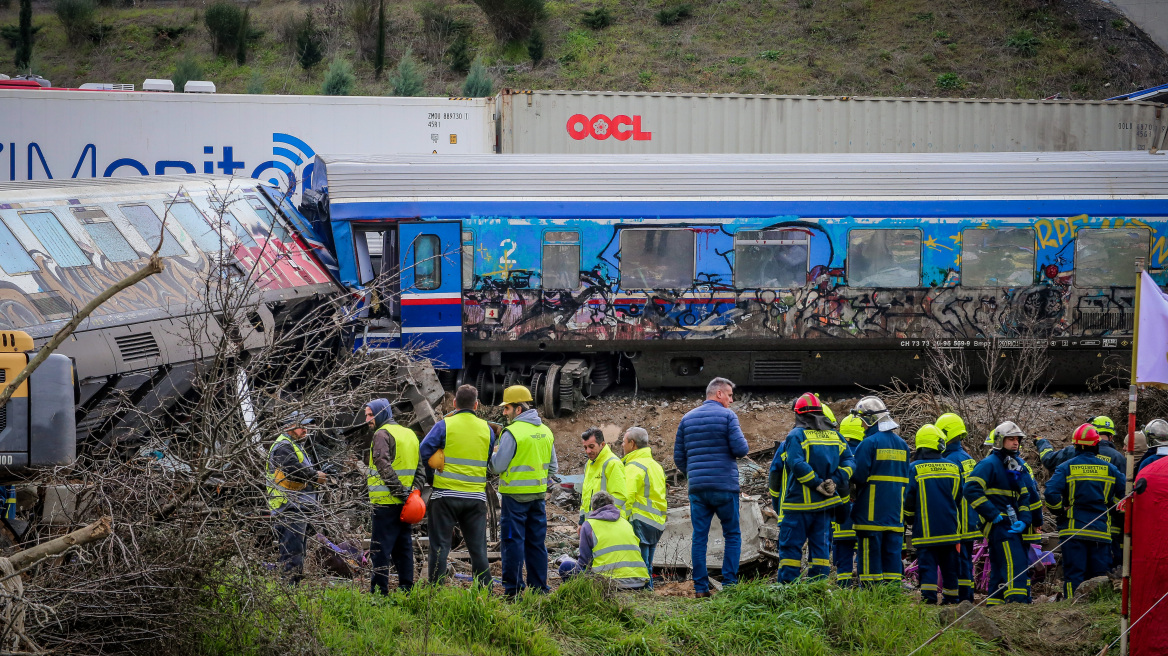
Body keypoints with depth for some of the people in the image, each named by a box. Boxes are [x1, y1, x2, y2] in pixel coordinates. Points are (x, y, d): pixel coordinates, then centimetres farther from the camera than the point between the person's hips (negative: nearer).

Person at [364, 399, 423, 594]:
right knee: (403, 546, 13)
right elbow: (420, 469, 17)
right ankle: (406, 588, 14)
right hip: (405, 504, 8)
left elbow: (384, 466, -21)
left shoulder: (382, 434, -9)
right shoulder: (410, 434, 18)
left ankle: (380, 589, -9)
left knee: (380, 548, -6)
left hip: (386, 501, -8)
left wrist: (399, 491, -19)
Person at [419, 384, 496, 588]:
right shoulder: (487, 429, 5)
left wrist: (440, 463, 7)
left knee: (440, 546, 2)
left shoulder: (444, 425, -7)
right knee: (478, 548, 8)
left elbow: (424, 452, -8)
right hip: (476, 497, 3)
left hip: (446, 494, -3)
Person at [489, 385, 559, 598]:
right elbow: (553, 468, 16)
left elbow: (498, 466, -12)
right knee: (536, 542, 12)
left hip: (515, 494, -7)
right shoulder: (546, 431, 10)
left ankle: (513, 589, -2)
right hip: (539, 494, 7)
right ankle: (539, 587, 14)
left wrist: (491, 454, 7)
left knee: (513, 541, -2)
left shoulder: (512, 432, -14)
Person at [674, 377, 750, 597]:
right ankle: (729, 583, 0)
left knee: (699, 537, 5)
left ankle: (700, 587, 2)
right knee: (732, 535, 7)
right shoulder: (727, 415, -4)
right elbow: (741, 449, -12)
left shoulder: (687, 418, 11)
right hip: (724, 486, -4)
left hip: (697, 488, 4)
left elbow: (678, 457, 12)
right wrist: (741, 438, 10)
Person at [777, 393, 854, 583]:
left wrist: (817, 484, -15)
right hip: (825, 503, 5)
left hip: (800, 503, -5)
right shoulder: (835, 435, 11)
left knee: (790, 546, 0)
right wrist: (834, 482, -5)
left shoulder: (796, 435, -7)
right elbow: (848, 462, 4)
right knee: (821, 546, 10)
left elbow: (797, 464, -20)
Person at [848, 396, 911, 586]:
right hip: (895, 512, 6)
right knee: (892, 551, 8)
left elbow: (859, 476, -15)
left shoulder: (869, 443, -12)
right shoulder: (902, 444, 12)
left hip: (872, 511, -6)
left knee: (871, 551, -3)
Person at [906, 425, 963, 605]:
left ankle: (929, 597, -13)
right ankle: (951, 598, 16)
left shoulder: (914, 469, -8)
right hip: (949, 529, 3)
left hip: (925, 530, -3)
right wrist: (958, 523, 25)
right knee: (949, 565, 12)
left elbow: (909, 501, -8)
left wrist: (910, 516, 12)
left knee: (927, 564, -2)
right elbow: (959, 499, 12)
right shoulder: (954, 467, 3)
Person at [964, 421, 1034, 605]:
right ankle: (1017, 602, -27)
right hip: (998, 525, -9)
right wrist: (992, 514, -18)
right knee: (1015, 564, -20)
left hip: (1012, 526, 9)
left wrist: (1023, 521, 1)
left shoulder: (1017, 466, 19)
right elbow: (971, 489, -18)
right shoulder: (989, 464, -8)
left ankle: (994, 605, 16)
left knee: (1000, 569, 12)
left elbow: (1025, 497, 20)